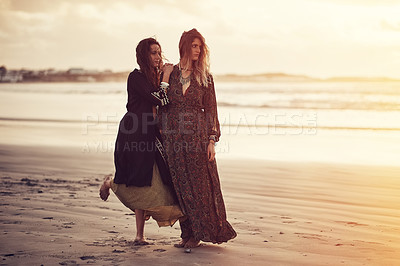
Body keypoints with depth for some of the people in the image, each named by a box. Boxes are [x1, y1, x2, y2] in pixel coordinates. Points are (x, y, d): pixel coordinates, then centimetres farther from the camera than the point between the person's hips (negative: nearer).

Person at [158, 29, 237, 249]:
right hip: (174, 137, 1)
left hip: (197, 136, -1)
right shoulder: (169, 73, 5)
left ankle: (199, 233, 10)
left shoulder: (204, 77, 4)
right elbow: (162, 106, 8)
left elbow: (211, 110, 3)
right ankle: (187, 233, 12)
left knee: (199, 185, 0)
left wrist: (212, 139, -5)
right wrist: (162, 135, 3)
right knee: (180, 186, 4)